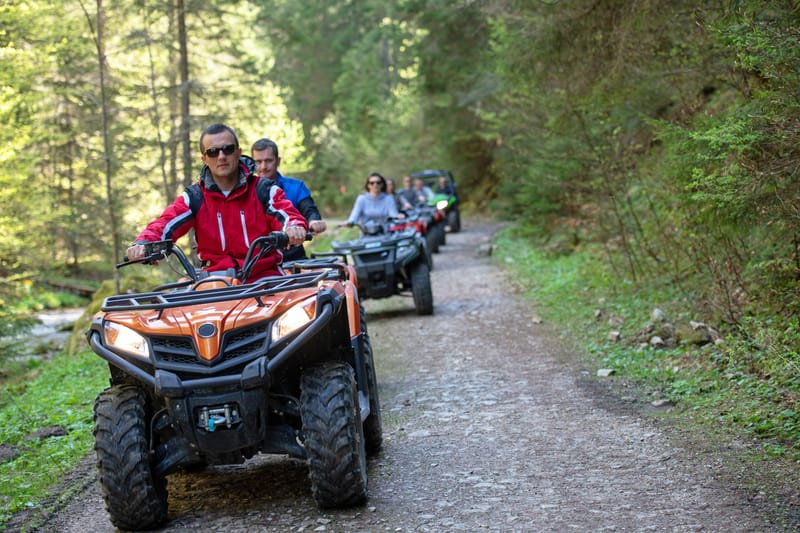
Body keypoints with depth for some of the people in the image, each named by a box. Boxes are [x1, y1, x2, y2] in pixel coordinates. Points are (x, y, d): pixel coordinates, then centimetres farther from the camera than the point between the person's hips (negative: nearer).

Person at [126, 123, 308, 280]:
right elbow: (163, 225, -4)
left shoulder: (263, 190, 5)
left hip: (264, 276, -1)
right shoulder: (195, 197, 8)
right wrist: (142, 244, -28)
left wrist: (294, 228, -37)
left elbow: (289, 216, -10)